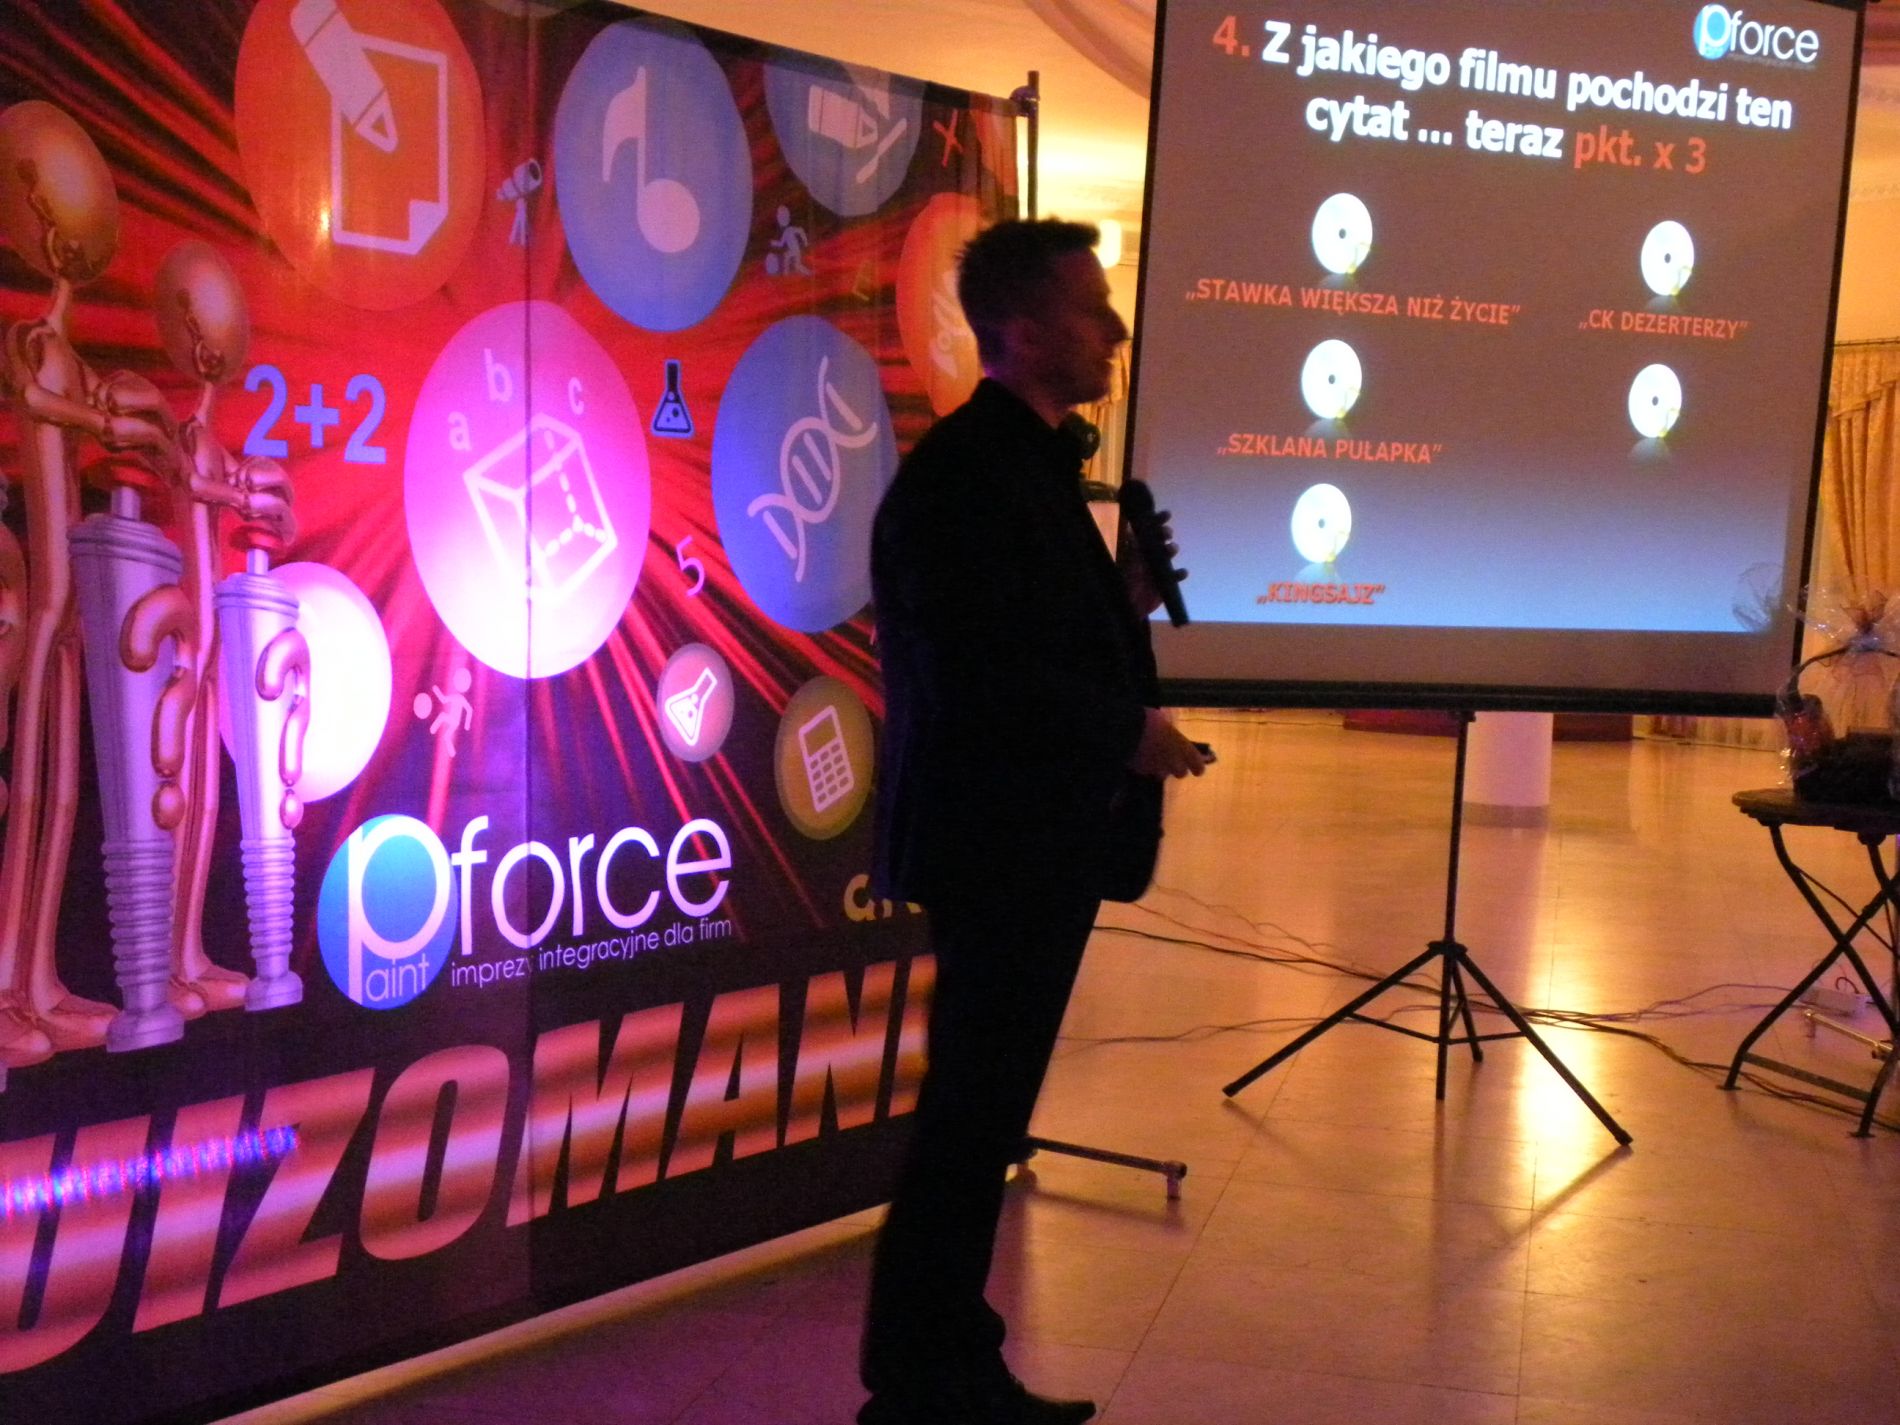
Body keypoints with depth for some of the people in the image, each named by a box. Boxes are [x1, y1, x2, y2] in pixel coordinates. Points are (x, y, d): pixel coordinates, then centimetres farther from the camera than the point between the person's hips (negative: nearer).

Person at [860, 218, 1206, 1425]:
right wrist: (1127, 732, -15)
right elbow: (971, 679, -24)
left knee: (984, 1117, 15)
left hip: (1040, 843, 10)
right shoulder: (964, 474, -17)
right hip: (997, 843, -10)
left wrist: (1128, 609, 1)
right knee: (969, 1121, -1)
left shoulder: (1035, 463, 13)